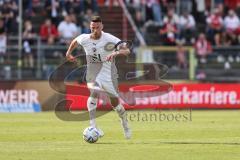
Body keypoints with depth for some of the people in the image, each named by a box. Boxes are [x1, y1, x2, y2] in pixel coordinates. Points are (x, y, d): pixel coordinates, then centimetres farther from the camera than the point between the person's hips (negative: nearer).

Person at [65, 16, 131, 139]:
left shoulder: (110, 39, -17)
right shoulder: (84, 39, -7)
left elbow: (127, 51, -25)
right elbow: (75, 41, 18)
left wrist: (116, 53, -42)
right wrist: (68, 53, 23)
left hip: (109, 74, -1)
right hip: (93, 74, 1)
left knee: (115, 102, 8)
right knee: (93, 92, -30)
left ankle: (124, 121, 40)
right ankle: (93, 126, -35)